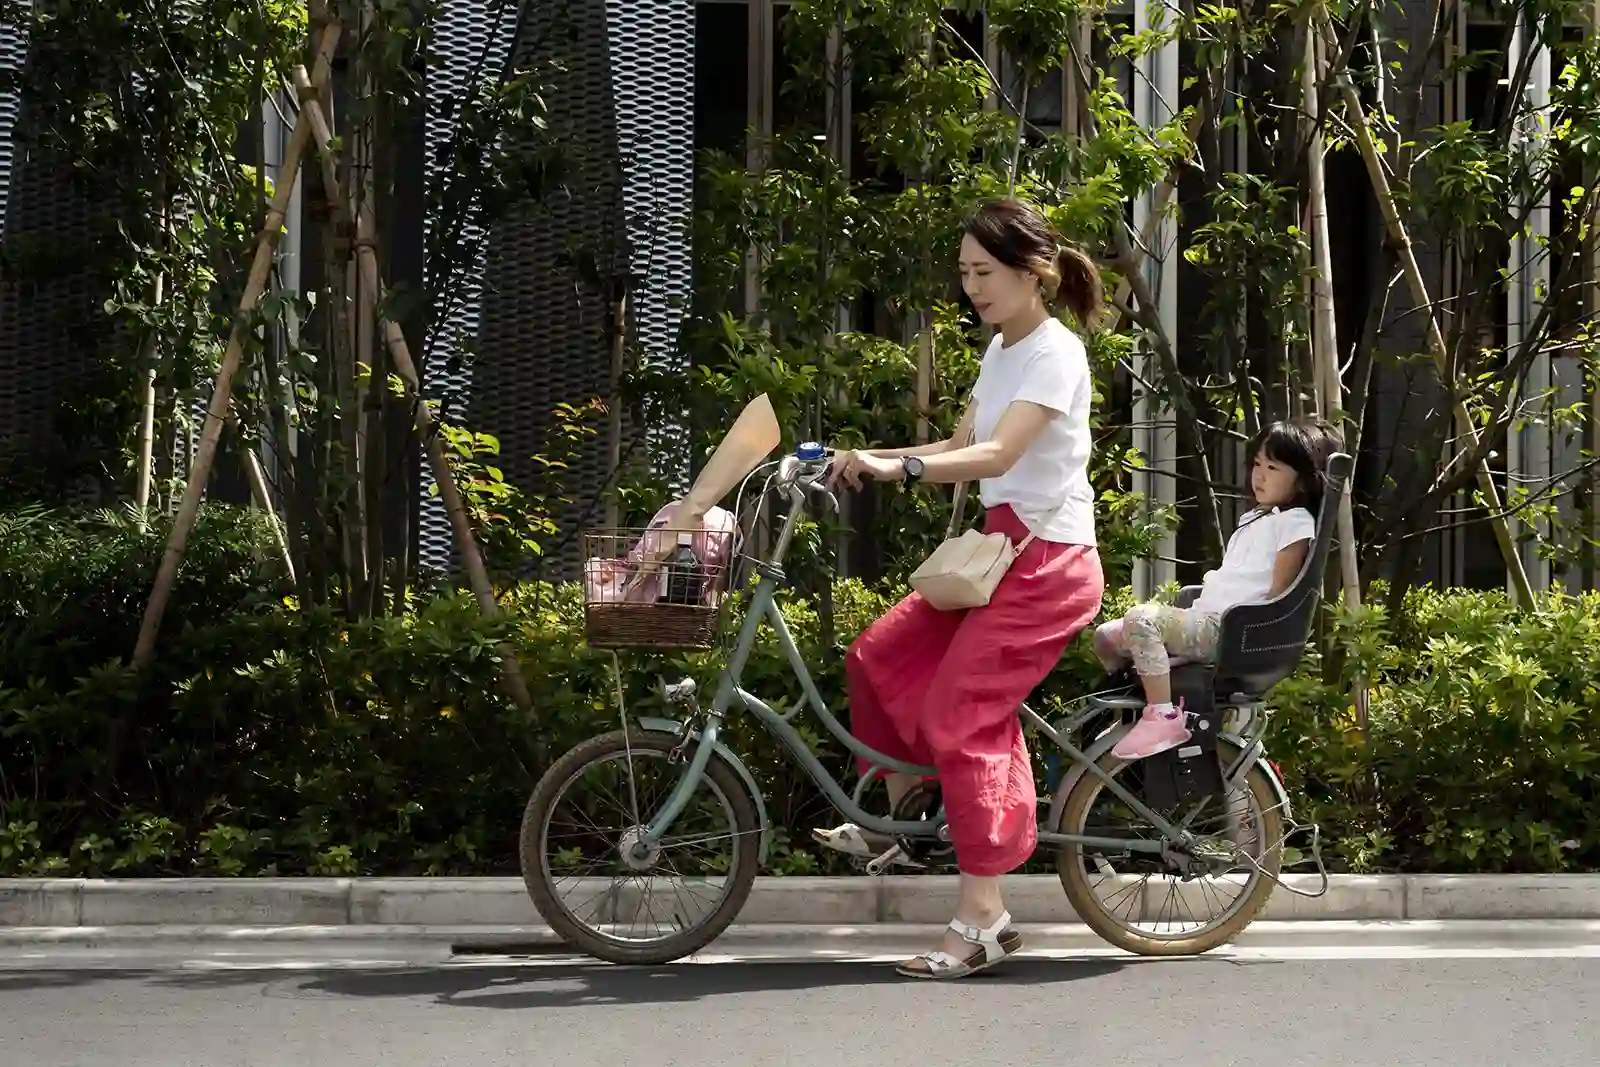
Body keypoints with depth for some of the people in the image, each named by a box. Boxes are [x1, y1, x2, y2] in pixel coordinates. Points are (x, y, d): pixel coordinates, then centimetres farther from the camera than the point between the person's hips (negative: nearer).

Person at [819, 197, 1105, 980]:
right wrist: (871, 458, 3)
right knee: (878, 658, 5)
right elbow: (960, 447, 16)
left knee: (959, 716, -15)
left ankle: (983, 917, -12)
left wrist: (899, 468, -40)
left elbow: (998, 454, -29)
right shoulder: (1000, 352, 14)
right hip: (1001, 551, 9)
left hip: (1048, 561, -9)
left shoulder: (1054, 353, -15)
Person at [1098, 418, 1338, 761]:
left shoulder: (1295, 522, -4)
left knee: (1141, 619, -31)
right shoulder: (1256, 518, 26)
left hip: (1226, 628, -10)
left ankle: (1162, 718, -29)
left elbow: (1279, 592, -11)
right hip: (1202, 617, 10)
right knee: (1108, 637, 2)